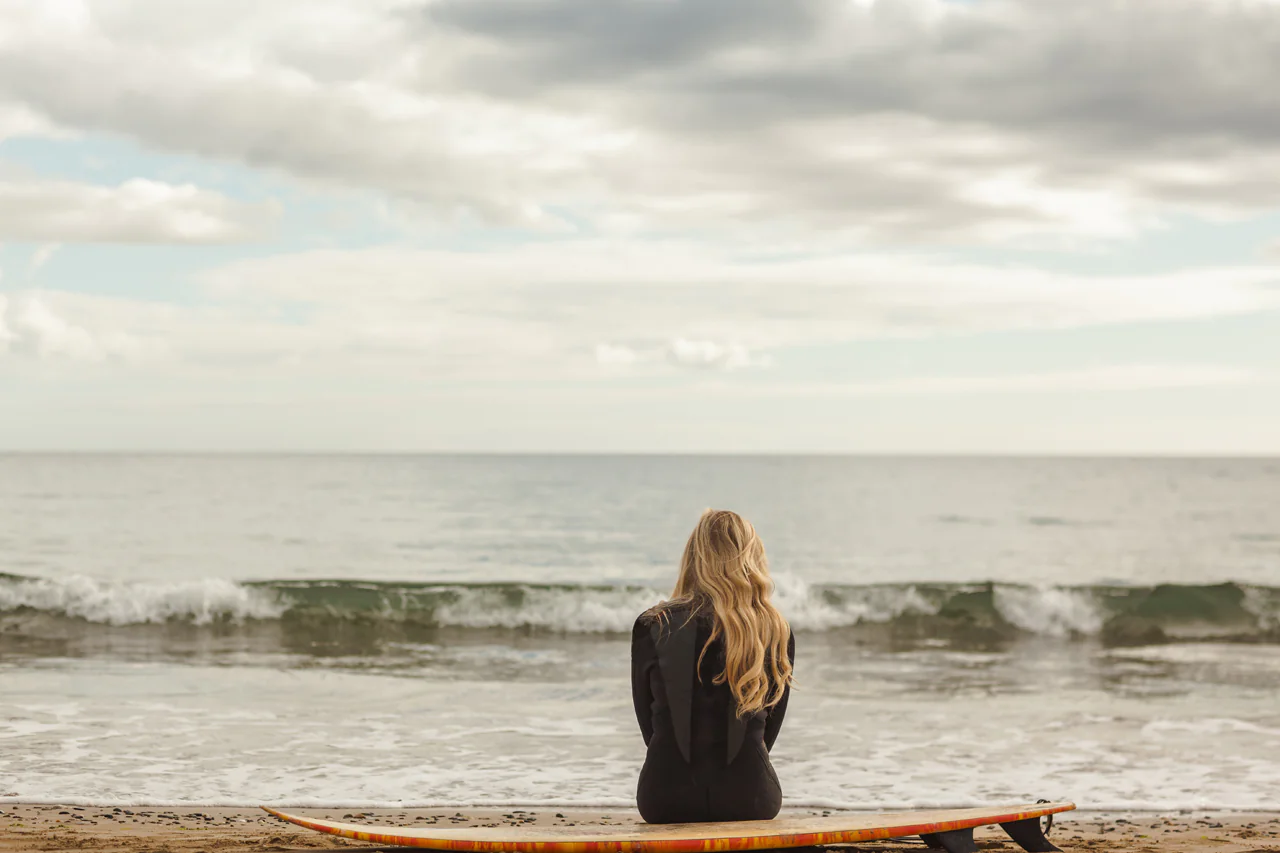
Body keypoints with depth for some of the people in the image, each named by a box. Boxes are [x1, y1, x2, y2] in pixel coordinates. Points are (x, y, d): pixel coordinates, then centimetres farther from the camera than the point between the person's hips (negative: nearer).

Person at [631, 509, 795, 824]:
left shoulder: (653, 626, -2)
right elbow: (769, 729, 9)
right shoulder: (777, 633, 1)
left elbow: (647, 720, 8)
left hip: (665, 798, 0)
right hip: (749, 798, 0)